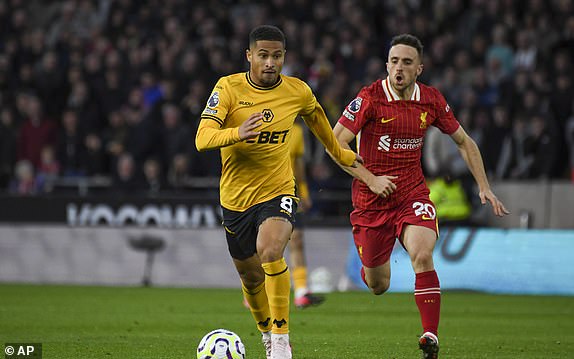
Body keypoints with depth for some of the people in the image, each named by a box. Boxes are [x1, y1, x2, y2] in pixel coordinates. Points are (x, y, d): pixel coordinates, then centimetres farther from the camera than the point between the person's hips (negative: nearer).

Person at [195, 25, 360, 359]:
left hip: (278, 191, -1)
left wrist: (340, 153, 33)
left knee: (270, 251, -30)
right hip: (235, 197, 1)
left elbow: (316, 117, 19)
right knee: (251, 277, 14)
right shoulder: (228, 88, -11)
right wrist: (238, 133, -43)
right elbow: (202, 138, -23)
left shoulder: (298, 92, -5)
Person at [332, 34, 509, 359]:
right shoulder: (370, 98, -12)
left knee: (422, 256, -28)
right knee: (378, 286, 7)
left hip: (413, 195, 1)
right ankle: (369, 266, 47)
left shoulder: (431, 100, -1)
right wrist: (370, 179, -18)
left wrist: (484, 187, 5)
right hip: (371, 198, -1)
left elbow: (465, 142, 12)